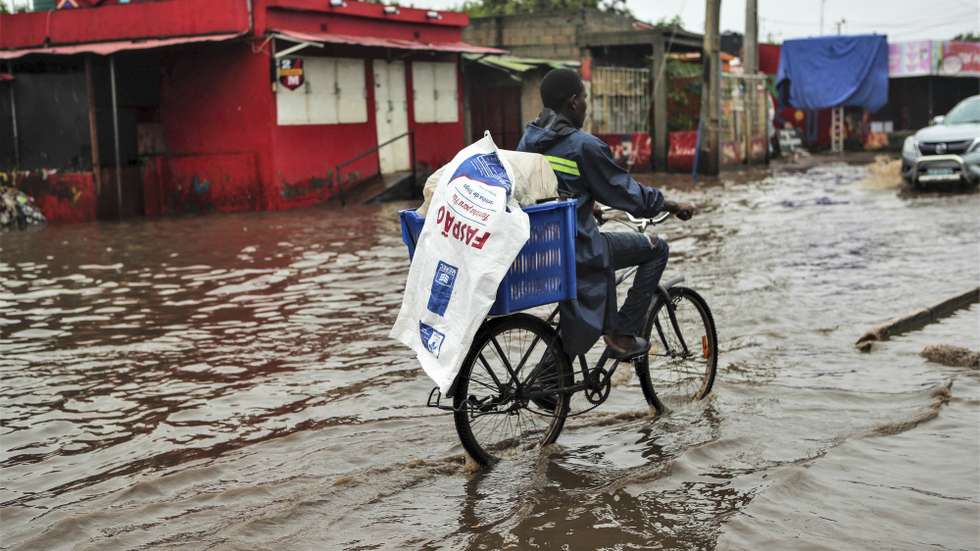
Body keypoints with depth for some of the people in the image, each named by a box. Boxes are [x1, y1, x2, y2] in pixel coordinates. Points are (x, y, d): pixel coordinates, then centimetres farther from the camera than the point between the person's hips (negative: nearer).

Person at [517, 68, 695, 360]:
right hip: (579, 249, -8)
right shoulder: (584, 145, -16)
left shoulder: (528, 139, 7)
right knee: (656, 248, 9)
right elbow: (626, 192, -10)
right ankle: (623, 334, 8)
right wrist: (673, 206, 5)